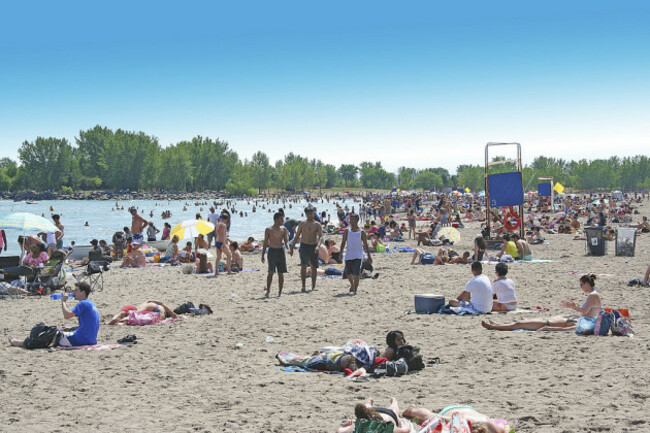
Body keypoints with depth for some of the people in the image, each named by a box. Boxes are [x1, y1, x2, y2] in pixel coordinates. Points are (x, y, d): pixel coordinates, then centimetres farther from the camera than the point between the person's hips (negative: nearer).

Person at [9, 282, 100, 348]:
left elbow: (67, 315, -22)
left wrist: (63, 301, -7)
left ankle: (21, 343, 18)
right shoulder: (91, 304, 16)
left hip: (81, 340, -9)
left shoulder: (83, 304, -14)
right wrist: (71, 329, 14)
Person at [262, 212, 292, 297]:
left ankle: (280, 292, 11)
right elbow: (265, 243, 6)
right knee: (271, 271, -15)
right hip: (272, 251, -3)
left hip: (281, 251, 3)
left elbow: (286, 241, 3)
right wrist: (263, 255, 4)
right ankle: (268, 289, -6)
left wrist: (289, 249, -17)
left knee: (281, 273, 4)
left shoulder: (284, 229, 7)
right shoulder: (268, 229, 0)